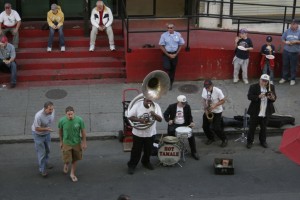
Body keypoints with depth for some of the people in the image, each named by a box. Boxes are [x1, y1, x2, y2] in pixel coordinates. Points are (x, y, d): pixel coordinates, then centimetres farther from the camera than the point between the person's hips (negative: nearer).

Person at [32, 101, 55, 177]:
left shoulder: (52, 111, -19)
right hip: (38, 134, -6)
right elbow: (37, 128, -27)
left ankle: (46, 163, 49)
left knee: (47, 150, 24)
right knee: (41, 152, 0)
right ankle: (42, 169, 15)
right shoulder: (39, 116, -38)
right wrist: (46, 129, -41)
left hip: (47, 133, 6)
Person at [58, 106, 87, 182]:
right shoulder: (62, 121, -18)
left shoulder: (79, 120, -20)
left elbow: (83, 131, -7)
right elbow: (60, 131, 0)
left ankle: (72, 174, 34)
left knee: (75, 159, 13)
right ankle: (66, 164, 38)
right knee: (67, 160, 1)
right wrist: (61, 141, 9)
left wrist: (84, 143, -2)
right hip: (66, 143, -1)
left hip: (76, 143, 1)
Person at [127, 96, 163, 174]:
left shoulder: (156, 106, -10)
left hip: (150, 133, 2)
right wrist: (139, 120, -27)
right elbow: (130, 116, -11)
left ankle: (146, 162, 41)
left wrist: (154, 114, -33)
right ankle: (132, 165, 20)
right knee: (136, 150, 6)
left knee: (148, 150, 17)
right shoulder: (137, 105, -14)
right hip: (138, 133, -2)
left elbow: (160, 119, -12)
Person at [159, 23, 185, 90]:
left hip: (174, 54, 2)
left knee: (173, 69, 9)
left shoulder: (178, 35, -2)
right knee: (167, 67, -18)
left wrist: (176, 54, -5)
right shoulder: (164, 35, -9)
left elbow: (180, 45, 5)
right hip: (166, 54, -2)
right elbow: (161, 46, -7)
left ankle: (170, 83, 24)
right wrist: (168, 55, -11)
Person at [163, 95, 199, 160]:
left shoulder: (187, 107, -3)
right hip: (174, 124, -1)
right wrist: (168, 120, -21)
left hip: (184, 124, 1)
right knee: (170, 132, -26)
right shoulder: (172, 106, -8)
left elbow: (189, 116, 6)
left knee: (191, 135, -18)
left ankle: (194, 152, -1)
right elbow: (165, 114, -1)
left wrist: (191, 122, -15)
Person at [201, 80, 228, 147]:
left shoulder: (218, 91, -23)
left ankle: (224, 139, 17)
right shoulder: (204, 90, -9)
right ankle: (211, 138, 31)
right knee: (205, 126, 4)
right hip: (208, 111, 5)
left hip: (217, 112, -5)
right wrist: (206, 110, -9)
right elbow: (204, 100, 1)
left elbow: (223, 100, -14)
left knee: (216, 128, -8)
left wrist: (215, 105, -26)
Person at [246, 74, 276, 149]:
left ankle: (263, 141, 33)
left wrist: (272, 98, -24)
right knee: (252, 127, 6)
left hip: (266, 112, 3)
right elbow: (249, 96, -17)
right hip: (255, 112, -3)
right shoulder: (253, 87, -10)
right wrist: (259, 96, -32)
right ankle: (250, 141, 21)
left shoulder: (271, 87, 0)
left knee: (264, 128, 16)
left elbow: (274, 98, 1)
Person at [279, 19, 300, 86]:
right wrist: (286, 42, -11)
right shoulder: (287, 31, 2)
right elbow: (282, 39, 7)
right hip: (286, 51, 2)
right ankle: (284, 78, 23)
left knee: (293, 66, 4)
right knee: (285, 65, 11)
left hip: (294, 52, -2)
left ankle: (293, 79, 15)